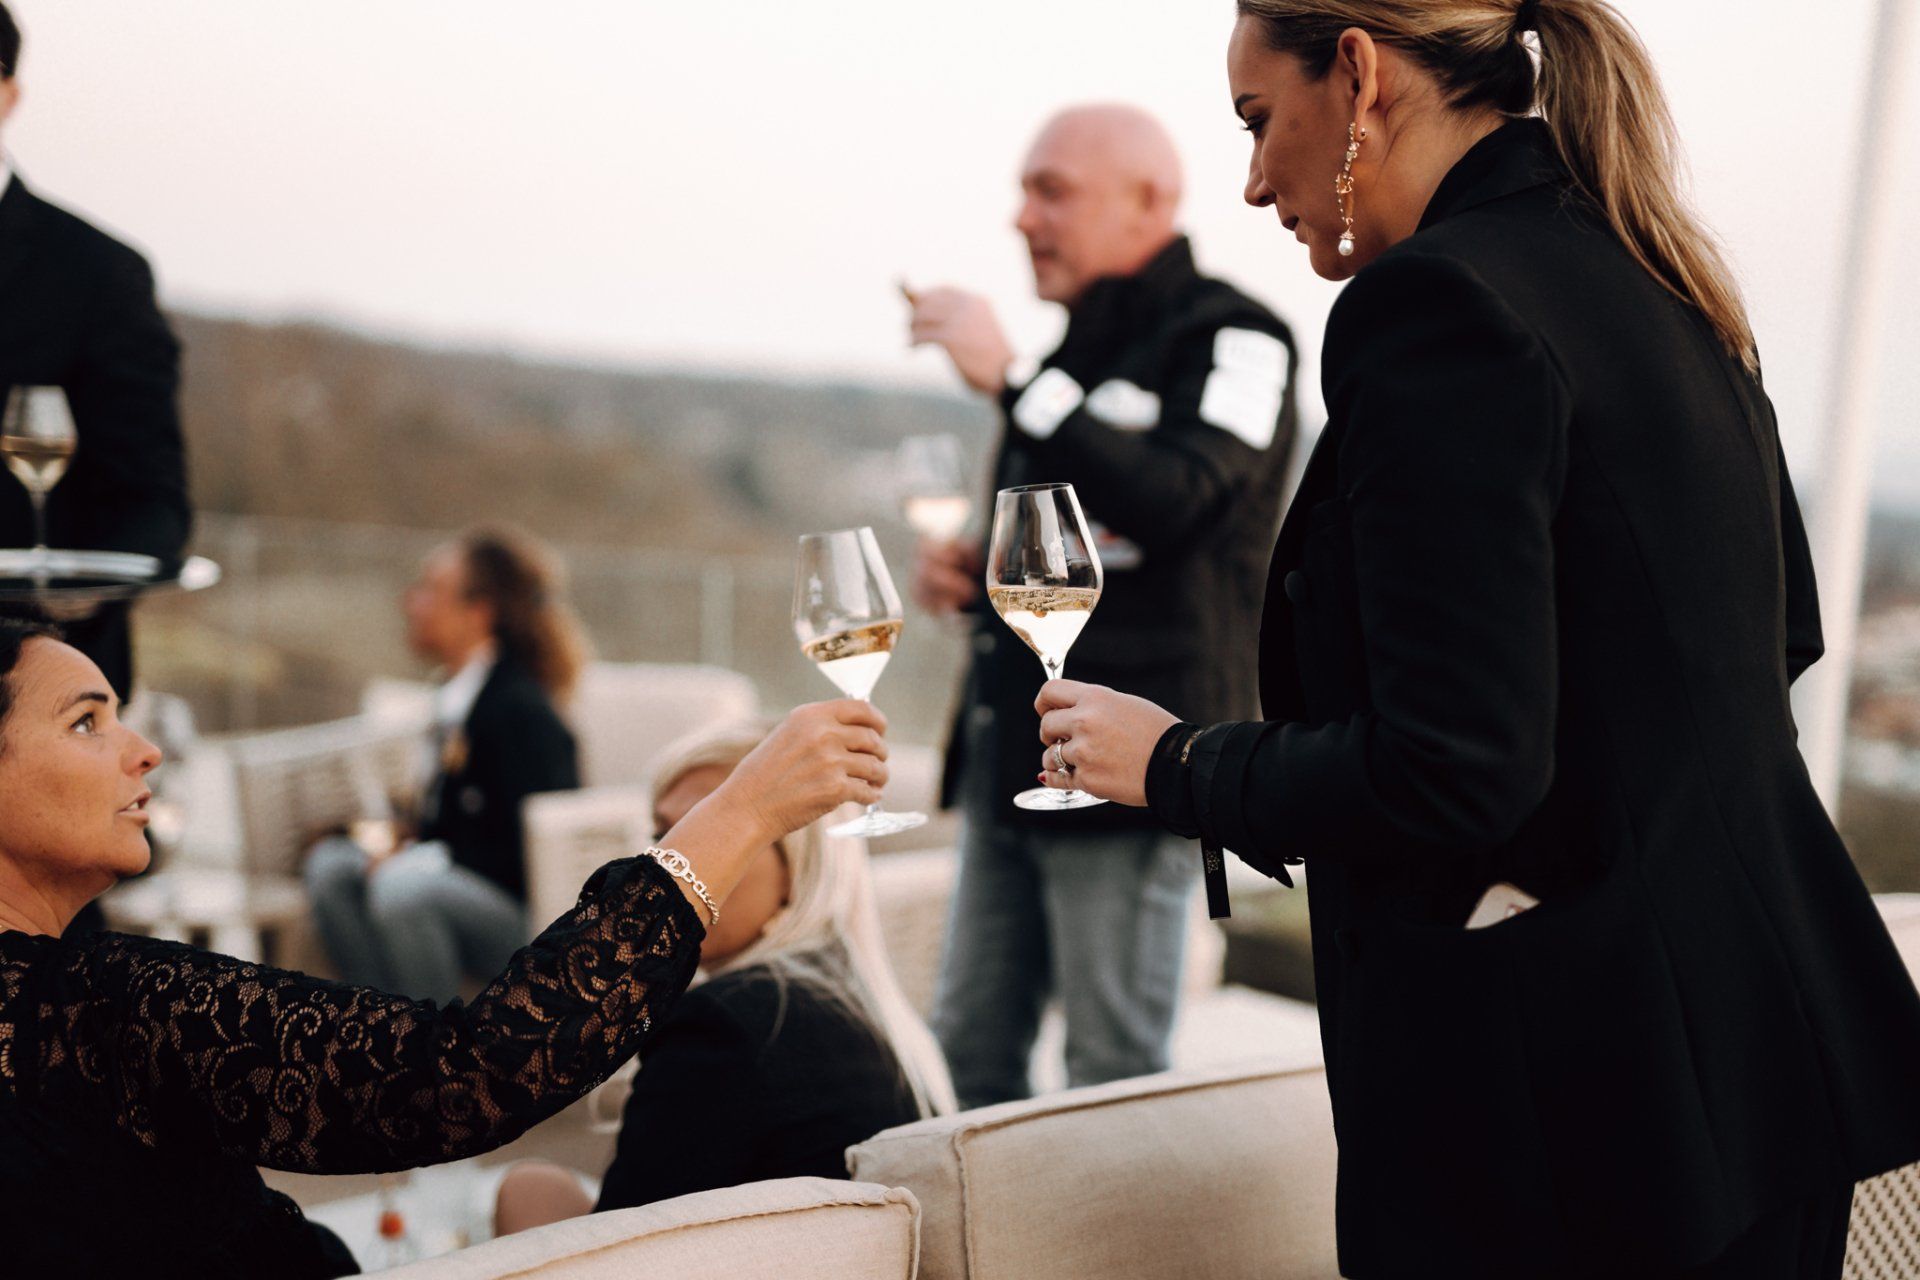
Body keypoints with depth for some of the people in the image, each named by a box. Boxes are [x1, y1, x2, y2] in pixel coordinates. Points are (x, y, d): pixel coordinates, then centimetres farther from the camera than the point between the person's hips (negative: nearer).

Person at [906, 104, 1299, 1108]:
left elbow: (1173, 501, -24)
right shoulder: (1080, 352, 20)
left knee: (1115, 1082, -3)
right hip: (1010, 752, 8)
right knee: (968, 1060, 10)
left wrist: (1008, 380, -21)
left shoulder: (1229, 338, -5)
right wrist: (969, 573, 10)